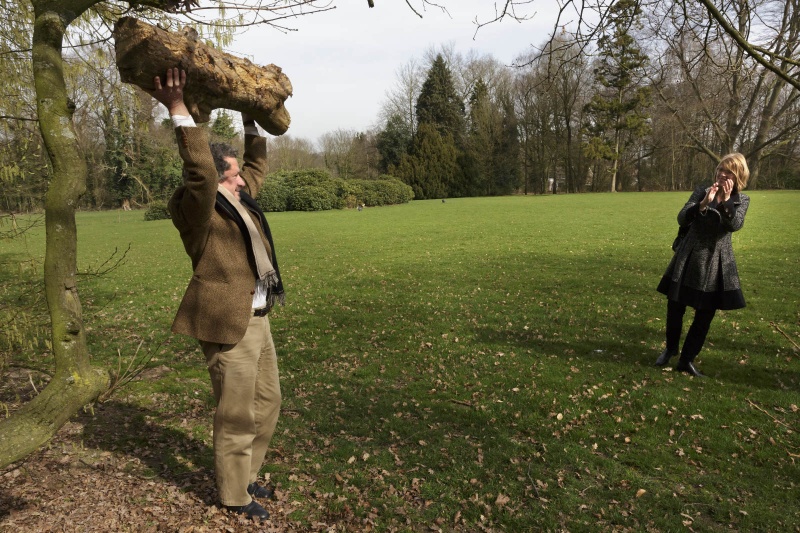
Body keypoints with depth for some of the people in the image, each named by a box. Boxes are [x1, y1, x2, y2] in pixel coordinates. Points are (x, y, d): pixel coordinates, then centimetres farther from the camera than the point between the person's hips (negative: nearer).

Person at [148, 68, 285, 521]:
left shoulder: (239, 199, 10)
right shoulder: (198, 211, -13)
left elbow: (258, 164, 24)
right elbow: (200, 172, -32)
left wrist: (250, 120, 21)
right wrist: (178, 109, -32)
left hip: (258, 319, 9)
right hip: (229, 325, -9)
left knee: (268, 402, 19)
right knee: (237, 415, 5)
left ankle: (248, 475, 39)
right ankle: (234, 495, 26)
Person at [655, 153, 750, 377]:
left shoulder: (742, 200, 3)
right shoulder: (702, 191, 0)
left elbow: (735, 225, -15)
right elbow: (682, 220, -11)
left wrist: (726, 201, -26)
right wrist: (703, 204, -25)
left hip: (716, 263, 1)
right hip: (689, 258, 0)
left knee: (705, 314, 4)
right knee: (675, 307, 5)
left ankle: (687, 359, 19)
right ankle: (671, 347, 30)